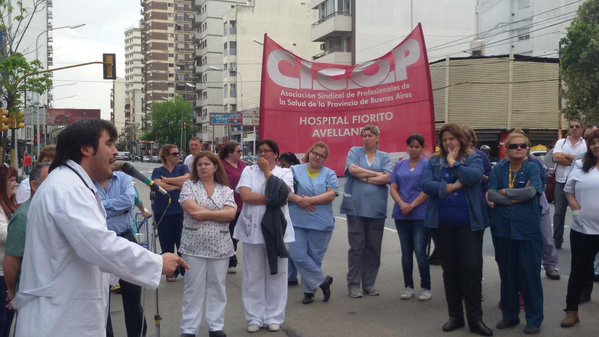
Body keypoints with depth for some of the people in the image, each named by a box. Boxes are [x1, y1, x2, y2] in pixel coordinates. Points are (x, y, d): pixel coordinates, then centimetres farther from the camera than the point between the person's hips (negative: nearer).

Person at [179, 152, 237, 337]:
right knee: (193, 288, 4)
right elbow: (192, 209, -13)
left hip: (220, 247, 2)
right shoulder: (189, 186, 3)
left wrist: (206, 213, -15)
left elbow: (231, 214, -8)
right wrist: (219, 213, -9)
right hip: (194, 246, -2)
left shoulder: (226, 190, 7)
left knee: (217, 287, 10)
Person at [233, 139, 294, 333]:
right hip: (252, 228, 0)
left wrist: (267, 171, -6)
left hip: (276, 228, 0)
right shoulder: (248, 171, 5)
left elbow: (282, 194, -12)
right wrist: (272, 199, -12)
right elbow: (245, 195, -10)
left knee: (276, 274, 6)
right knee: (253, 275, 5)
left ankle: (274, 317, 18)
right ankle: (254, 318, 16)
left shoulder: (285, 172, 6)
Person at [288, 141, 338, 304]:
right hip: (297, 222, 1)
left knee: (315, 258, 6)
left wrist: (308, 200, -14)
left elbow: (331, 195, -7)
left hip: (320, 223, 0)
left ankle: (309, 290, 23)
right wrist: (298, 199, -15)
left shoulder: (330, 174, 6)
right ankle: (322, 280, 10)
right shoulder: (295, 170, 8)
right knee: (298, 255, -7)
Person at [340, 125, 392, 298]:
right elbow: (352, 169, -10)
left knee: (374, 247, 6)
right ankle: (353, 284, 8)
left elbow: (387, 178, -5)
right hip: (356, 207, -2)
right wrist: (376, 174, -5)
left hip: (376, 208, 2)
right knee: (356, 246, 0)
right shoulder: (355, 151, 8)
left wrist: (364, 178, -7)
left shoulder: (384, 157, 10)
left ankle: (369, 283, 17)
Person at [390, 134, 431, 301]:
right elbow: (393, 188, 6)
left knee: (420, 252, -7)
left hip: (421, 215, -4)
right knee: (406, 252, 9)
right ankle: (408, 286, 19)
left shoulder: (427, 165, 0)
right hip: (401, 215, 4)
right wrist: (402, 204, -11)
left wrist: (412, 205, -13)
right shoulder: (400, 165, 12)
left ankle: (426, 287, 6)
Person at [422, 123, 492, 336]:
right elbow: (426, 185, -7)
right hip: (442, 223, 3)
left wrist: (453, 163, -9)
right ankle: (455, 316, 22)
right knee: (450, 269, 11)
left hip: (469, 222, -3)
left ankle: (475, 319, 7)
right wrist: (452, 186, -15)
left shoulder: (473, 158, 2)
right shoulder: (434, 161, 7)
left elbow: (474, 176, -19)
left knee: (472, 268, -2)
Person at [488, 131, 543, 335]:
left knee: (529, 274, 3)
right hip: (502, 228, 3)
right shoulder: (498, 169, 4)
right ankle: (509, 315, 26)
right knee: (507, 273, 12)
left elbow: (531, 191, -20)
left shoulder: (533, 168, -3)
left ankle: (534, 319, 16)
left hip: (528, 229, -3)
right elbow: (491, 195, -7)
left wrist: (506, 192, -10)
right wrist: (517, 197, -16)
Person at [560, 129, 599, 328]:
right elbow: (569, 190, 12)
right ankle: (571, 311, 21)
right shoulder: (580, 166, 7)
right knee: (578, 270, 10)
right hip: (582, 228, 1)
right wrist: (577, 210, -2)